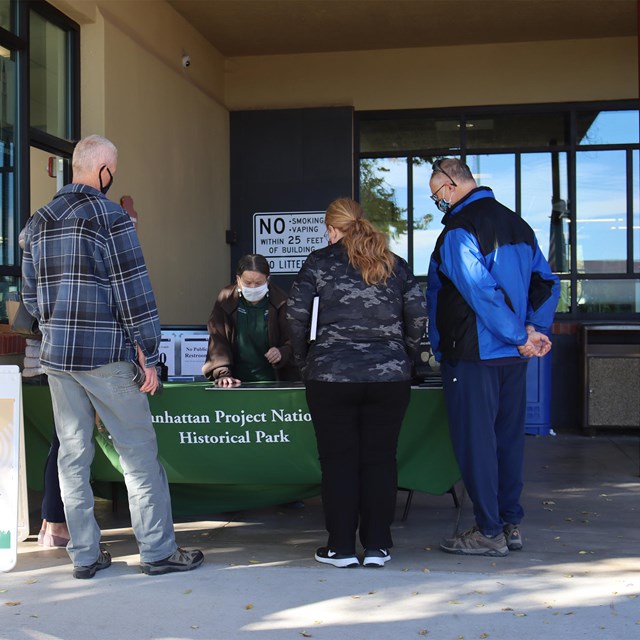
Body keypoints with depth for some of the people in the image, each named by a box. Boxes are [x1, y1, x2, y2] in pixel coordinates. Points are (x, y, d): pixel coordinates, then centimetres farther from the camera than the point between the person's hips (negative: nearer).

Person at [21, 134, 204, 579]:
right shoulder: (110, 217, -9)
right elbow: (135, 292, -12)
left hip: (56, 356, 7)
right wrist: (149, 354, -8)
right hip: (106, 357, -6)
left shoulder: (38, 222, 12)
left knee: (73, 455, 10)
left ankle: (85, 555, 16)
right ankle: (158, 550, 7)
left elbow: (31, 295, 14)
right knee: (139, 452, 2)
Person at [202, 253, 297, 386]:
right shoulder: (225, 301, -3)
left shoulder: (280, 302, -4)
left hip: (273, 380, 0)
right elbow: (217, 340, -7)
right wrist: (222, 374, -19)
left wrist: (282, 353, -20)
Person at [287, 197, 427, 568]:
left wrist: (303, 359, 9)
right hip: (389, 376, 2)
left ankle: (341, 548, 10)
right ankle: (377, 547, 12)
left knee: (338, 461, 5)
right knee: (380, 460, 8)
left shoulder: (320, 262, 3)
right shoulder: (396, 265, 10)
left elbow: (297, 314, -3)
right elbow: (419, 315, 5)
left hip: (331, 375, -2)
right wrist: (405, 357, 15)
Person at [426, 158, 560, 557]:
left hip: (473, 355, -8)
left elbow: (481, 292, -23)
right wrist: (536, 329, 2)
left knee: (475, 441, 0)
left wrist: (521, 335, -16)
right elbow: (547, 283, 12)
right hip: (513, 357, 8)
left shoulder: (458, 231, -14)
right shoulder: (517, 224, 13)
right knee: (509, 437, 14)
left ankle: (489, 532, 5)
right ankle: (511, 524, 21)